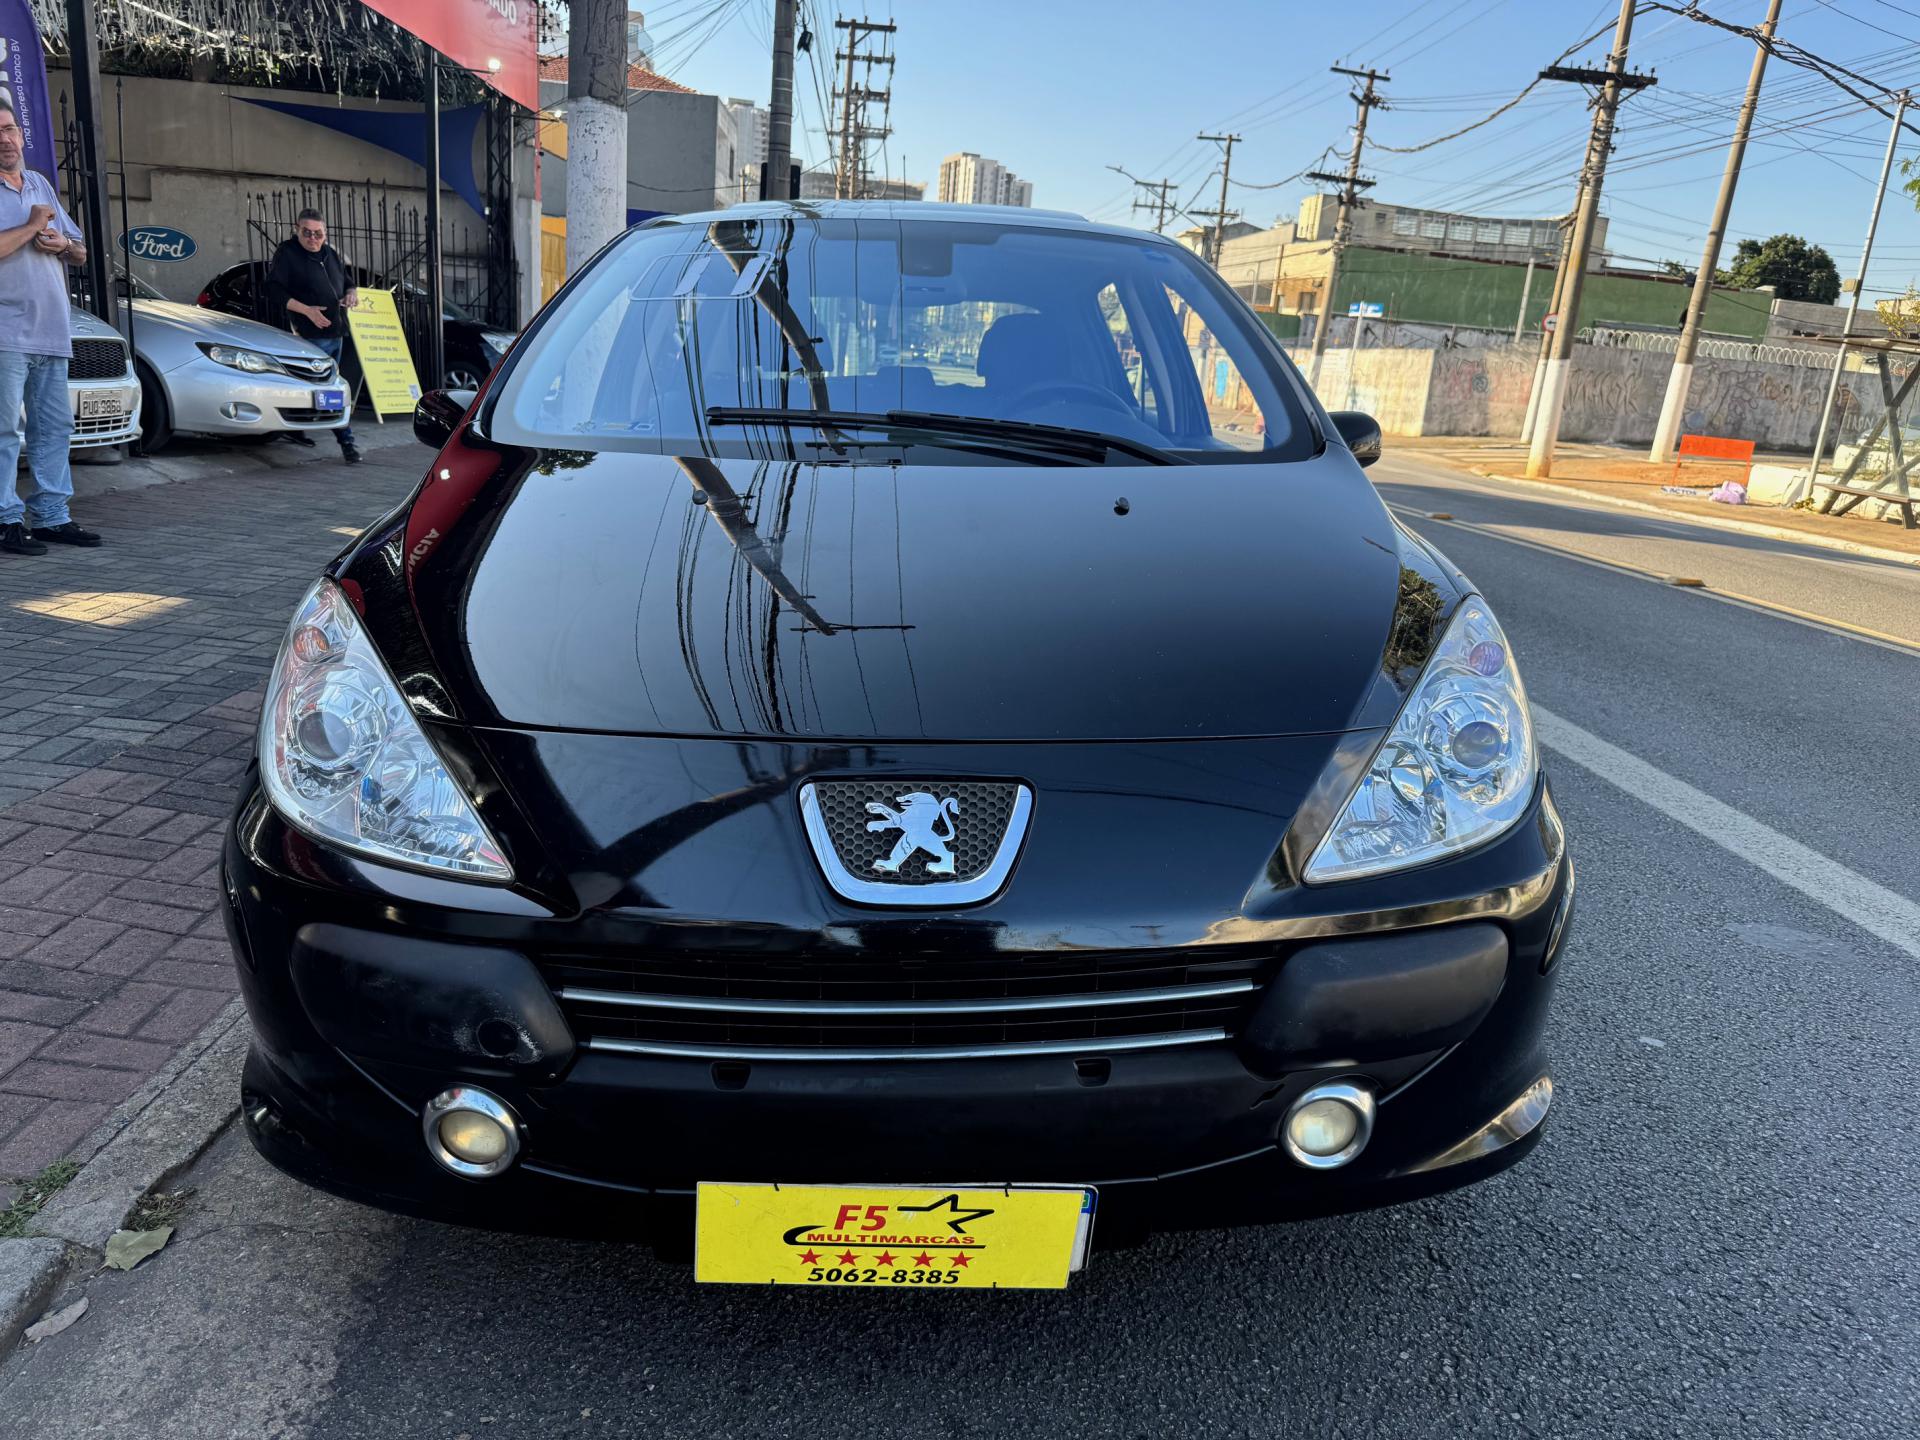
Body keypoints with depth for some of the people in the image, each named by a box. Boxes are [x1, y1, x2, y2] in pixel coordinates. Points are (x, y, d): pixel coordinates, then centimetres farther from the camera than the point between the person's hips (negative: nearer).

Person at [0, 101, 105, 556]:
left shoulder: (40, 184, 19)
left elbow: (81, 253, 22)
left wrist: (63, 243, 0)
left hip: (51, 332, 7)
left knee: (54, 428, 9)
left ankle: (50, 515, 15)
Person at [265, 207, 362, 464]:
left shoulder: (331, 255, 18)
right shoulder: (287, 254, -3)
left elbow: (347, 281, 29)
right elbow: (274, 290, -9)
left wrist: (352, 292, 4)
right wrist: (307, 310, -20)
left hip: (336, 333, 8)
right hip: (310, 334, -8)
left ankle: (295, 431, 28)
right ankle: (347, 442, -12)